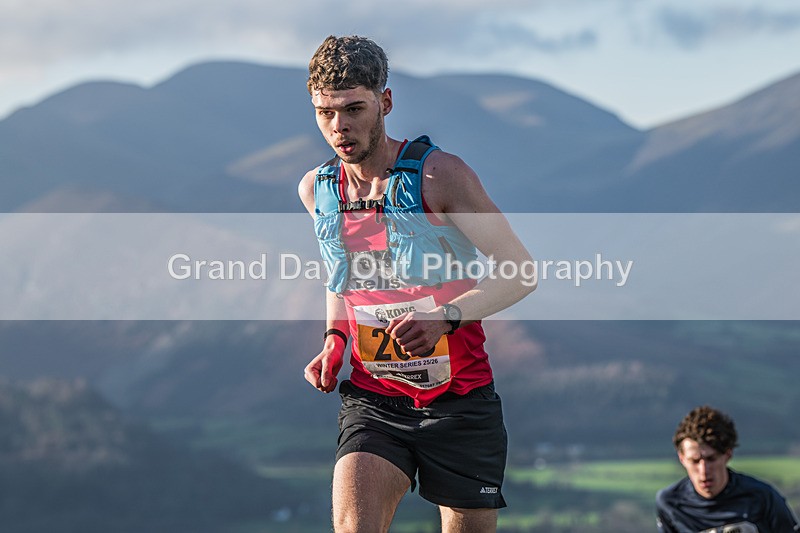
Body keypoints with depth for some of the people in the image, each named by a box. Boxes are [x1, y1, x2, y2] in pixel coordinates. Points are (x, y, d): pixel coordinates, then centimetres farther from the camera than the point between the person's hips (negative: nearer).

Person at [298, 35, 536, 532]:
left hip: (461, 402, -2)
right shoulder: (315, 190, 5)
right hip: (373, 402, 2)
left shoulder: (438, 174, -11)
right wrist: (334, 339, 4)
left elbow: (522, 271, -9)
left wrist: (444, 318, -24)